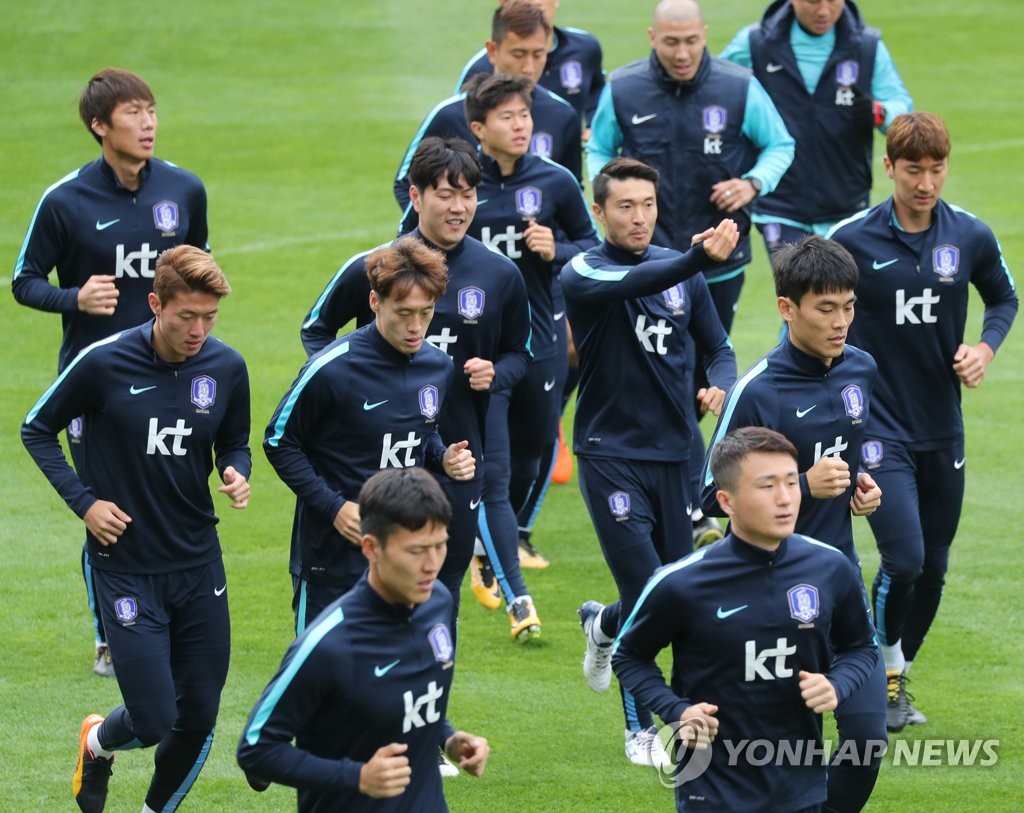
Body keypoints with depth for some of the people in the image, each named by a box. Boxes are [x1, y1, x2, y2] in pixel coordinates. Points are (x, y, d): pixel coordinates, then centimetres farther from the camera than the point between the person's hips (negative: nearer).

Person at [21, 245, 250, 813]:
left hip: (198, 563, 4)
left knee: (199, 718, 6)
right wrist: (83, 501, -9)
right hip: (126, 567, -4)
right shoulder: (103, 363, -14)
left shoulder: (226, 367, -4)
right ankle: (98, 743, 30)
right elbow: (37, 430, 1)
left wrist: (236, 472, -10)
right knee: (154, 721, -7)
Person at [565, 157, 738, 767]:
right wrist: (699, 259, -49)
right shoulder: (584, 274, -9)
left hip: (675, 453, 5)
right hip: (610, 455, -5)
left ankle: (604, 626, 42)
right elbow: (632, 283, -31)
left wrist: (721, 386, -11)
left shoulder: (681, 270, 7)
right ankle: (641, 730, 6)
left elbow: (719, 345, 13)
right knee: (648, 594, -12)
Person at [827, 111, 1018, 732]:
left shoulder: (971, 237, -1)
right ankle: (886, 677, 6)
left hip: (943, 427, 4)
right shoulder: (851, 240, -9)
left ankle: (899, 675, 30)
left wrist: (986, 349, -3)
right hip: (878, 427, -4)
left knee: (934, 566, 9)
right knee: (903, 558, -16)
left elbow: (1005, 298, 16)